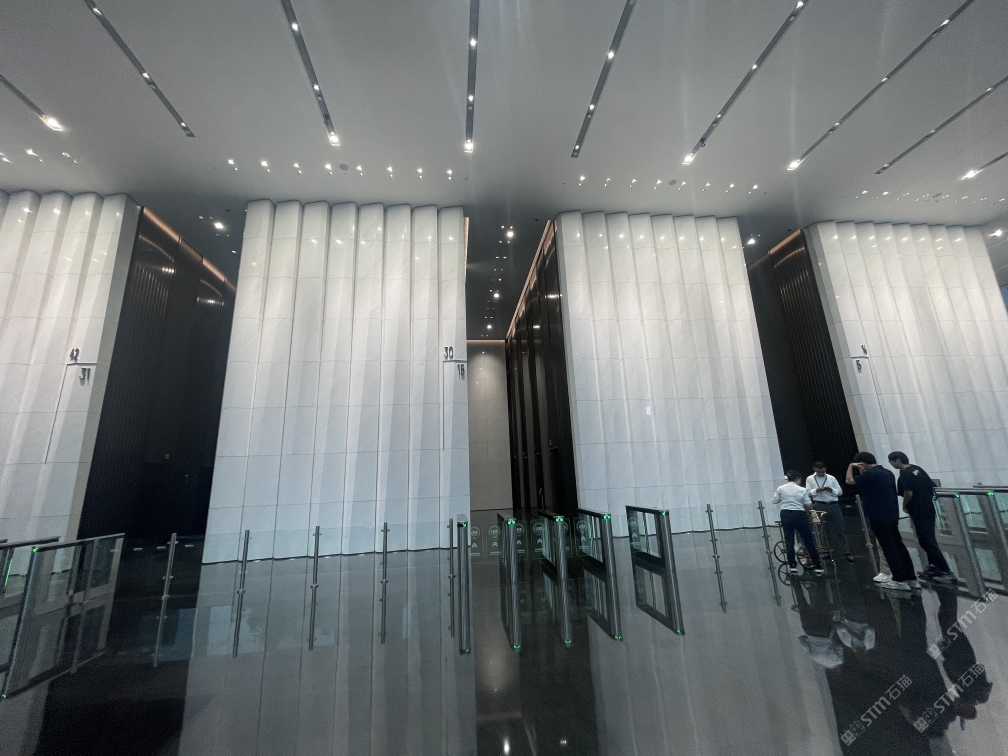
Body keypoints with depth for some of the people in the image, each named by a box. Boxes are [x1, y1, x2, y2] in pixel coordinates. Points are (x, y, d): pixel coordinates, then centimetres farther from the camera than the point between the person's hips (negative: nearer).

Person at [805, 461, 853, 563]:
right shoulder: (809, 479, 4)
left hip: (834, 505, 1)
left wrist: (831, 490, -13)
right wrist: (816, 490, -17)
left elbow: (840, 491, 6)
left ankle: (846, 553, 10)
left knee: (840, 529, 4)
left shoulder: (831, 478, 6)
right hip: (820, 506, -1)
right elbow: (807, 492, 0)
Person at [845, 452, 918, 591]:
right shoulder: (888, 473, 10)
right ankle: (911, 578, 19)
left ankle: (900, 580, 5)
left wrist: (851, 466, 2)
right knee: (898, 546, 14)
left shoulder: (870, 474, -17)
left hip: (879, 517, -9)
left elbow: (849, 481, -8)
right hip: (892, 515, 9)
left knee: (889, 548, -1)